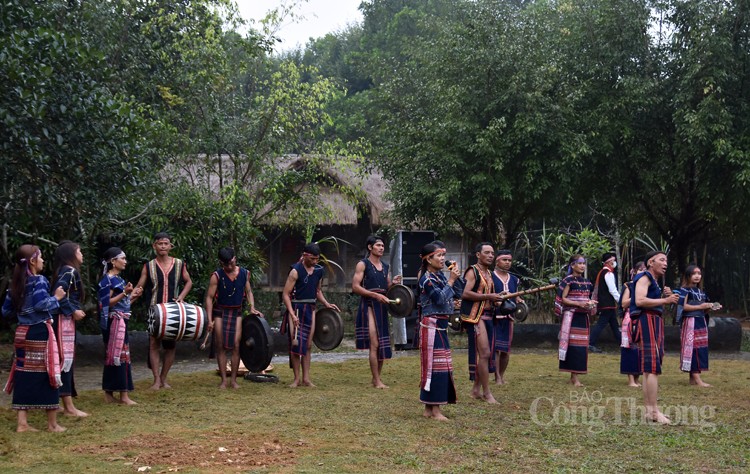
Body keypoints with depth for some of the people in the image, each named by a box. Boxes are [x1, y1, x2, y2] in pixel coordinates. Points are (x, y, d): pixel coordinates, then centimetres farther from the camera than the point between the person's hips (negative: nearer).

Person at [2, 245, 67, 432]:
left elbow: (6, 311, 12)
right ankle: (52, 423, 6)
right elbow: (41, 304, -25)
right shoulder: (39, 281, -11)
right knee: (46, 375, 1)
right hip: (40, 333, -7)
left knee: (24, 375, 7)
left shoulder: (15, 284, 10)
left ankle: (22, 423, 5)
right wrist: (56, 297, -10)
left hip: (21, 333, 7)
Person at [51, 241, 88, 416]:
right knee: (65, 359, -8)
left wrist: (75, 311, 8)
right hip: (64, 319, -10)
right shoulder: (70, 271, -12)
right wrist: (73, 311, -17)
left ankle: (67, 404, 15)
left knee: (66, 359, 11)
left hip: (65, 318, 10)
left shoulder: (66, 271, 16)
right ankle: (69, 407, -7)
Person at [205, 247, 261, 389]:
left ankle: (233, 379, 4)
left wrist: (252, 307, -3)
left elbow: (248, 292, 13)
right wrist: (209, 320, -17)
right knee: (221, 347, 0)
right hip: (220, 312, -2)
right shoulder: (216, 276, -10)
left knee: (236, 346, -4)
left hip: (236, 313, 2)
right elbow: (209, 297, -10)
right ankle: (223, 380, 7)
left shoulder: (244, 273, 0)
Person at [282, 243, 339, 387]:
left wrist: (326, 304, 5)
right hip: (296, 309, -5)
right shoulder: (296, 271, -13)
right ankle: (297, 378, 3)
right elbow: (285, 294, -14)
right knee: (295, 344, -5)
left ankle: (306, 378, 10)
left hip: (311, 309, 5)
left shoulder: (319, 271, 6)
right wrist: (292, 314, -22)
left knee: (308, 344, 6)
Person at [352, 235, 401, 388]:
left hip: (382, 307, 7)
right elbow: (355, 287, -12)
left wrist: (394, 283, 0)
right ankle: (377, 381, -6)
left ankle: (377, 377, 19)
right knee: (374, 344, -11)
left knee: (383, 344, 8)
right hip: (369, 305, -7)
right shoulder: (363, 264, -4)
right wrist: (375, 295, -20)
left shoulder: (385, 266, 16)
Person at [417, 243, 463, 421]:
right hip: (432, 326, -9)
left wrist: (456, 277, 1)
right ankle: (434, 409, -3)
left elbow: (458, 293, 13)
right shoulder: (427, 279, -12)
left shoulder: (440, 276, 12)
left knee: (441, 365, 10)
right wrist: (451, 281, -13)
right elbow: (441, 299, -21)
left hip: (441, 326, 9)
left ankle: (429, 408, 17)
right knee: (434, 365, -7)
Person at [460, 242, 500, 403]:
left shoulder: (489, 274, 18)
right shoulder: (472, 272, -9)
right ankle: (486, 393, -7)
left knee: (486, 354, 11)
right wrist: (488, 296, -20)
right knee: (484, 353, -12)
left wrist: (495, 299, 10)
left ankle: (476, 389, 20)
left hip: (488, 316, 9)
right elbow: (465, 294, -20)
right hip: (475, 316, -9)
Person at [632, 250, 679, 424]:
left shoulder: (654, 281, 23)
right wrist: (665, 300, -19)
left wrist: (666, 296, 9)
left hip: (655, 322, 11)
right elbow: (640, 300, -23)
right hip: (647, 320, -11)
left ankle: (649, 410, 15)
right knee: (652, 367, -15)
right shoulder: (645, 277, -8)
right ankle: (654, 411, -17)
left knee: (649, 369, 11)